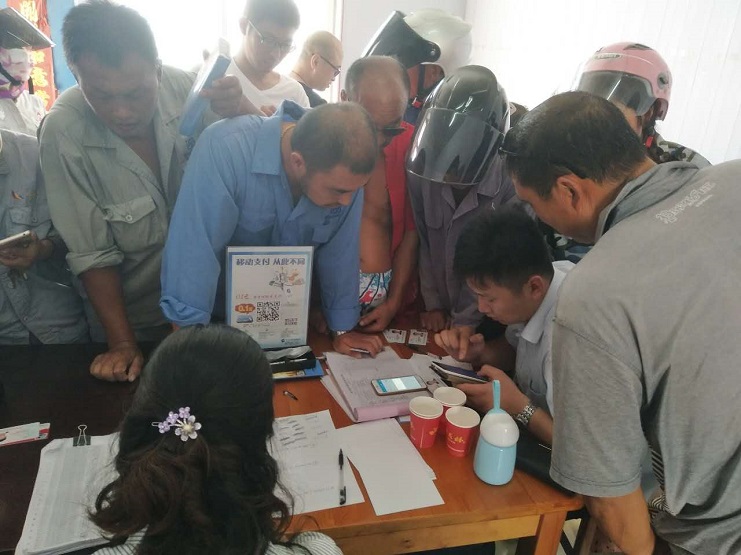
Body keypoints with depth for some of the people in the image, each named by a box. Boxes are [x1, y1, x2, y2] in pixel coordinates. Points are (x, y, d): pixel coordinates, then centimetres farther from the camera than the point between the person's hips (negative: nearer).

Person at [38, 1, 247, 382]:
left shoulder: (186, 88, -19)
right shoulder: (64, 134, -24)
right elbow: (93, 254, -18)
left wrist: (242, 109, -32)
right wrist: (122, 344, -16)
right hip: (130, 318, -2)